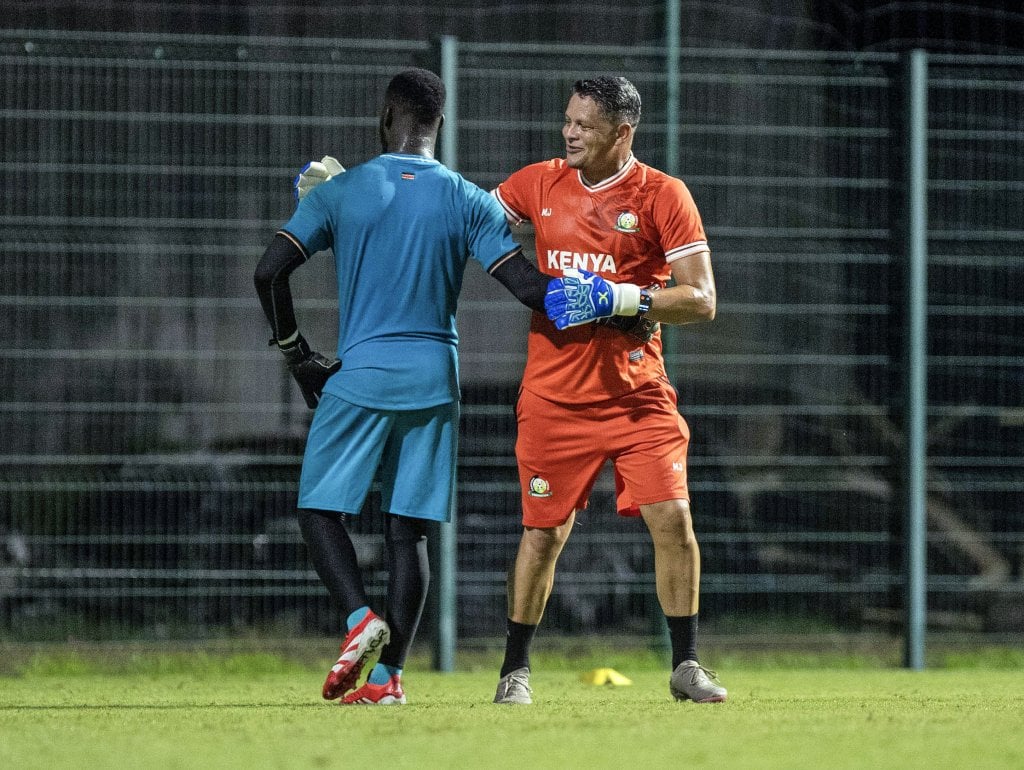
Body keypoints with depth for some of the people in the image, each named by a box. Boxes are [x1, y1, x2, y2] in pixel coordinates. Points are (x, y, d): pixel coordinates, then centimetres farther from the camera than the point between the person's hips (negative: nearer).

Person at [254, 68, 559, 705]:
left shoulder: (337, 192, 0)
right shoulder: (469, 201, 2)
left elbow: (270, 273, -6)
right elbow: (528, 287, -4)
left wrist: (298, 358, 5)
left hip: (359, 375, -2)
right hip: (434, 378, 2)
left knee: (320, 509, 7)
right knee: (409, 529, 6)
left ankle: (361, 617, -19)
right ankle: (389, 674, 1)